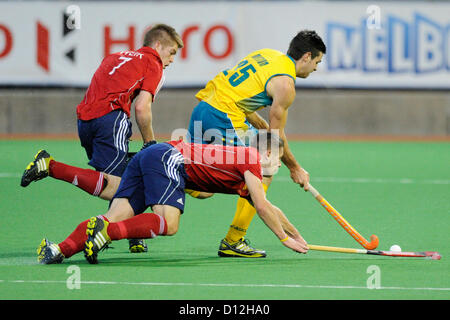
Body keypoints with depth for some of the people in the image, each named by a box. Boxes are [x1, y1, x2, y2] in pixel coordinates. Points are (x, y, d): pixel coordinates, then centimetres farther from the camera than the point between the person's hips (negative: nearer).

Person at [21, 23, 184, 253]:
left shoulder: (115, 58, 31)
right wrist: (149, 144, 7)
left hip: (84, 119, 8)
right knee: (114, 188, -13)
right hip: (111, 116, -8)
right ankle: (51, 167, -21)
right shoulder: (153, 65, 10)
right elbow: (142, 108, -3)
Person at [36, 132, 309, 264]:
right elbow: (262, 207, -1)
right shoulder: (252, 159, 5)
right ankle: (106, 231, -39)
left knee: (118, 216, -11)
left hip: (149, 156, 8)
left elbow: (268, 209, 40)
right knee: (169, 223, -22)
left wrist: (296, 233, 46)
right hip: (168, 158, -8)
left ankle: (62, 248, -32)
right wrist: (285, 238, 9)